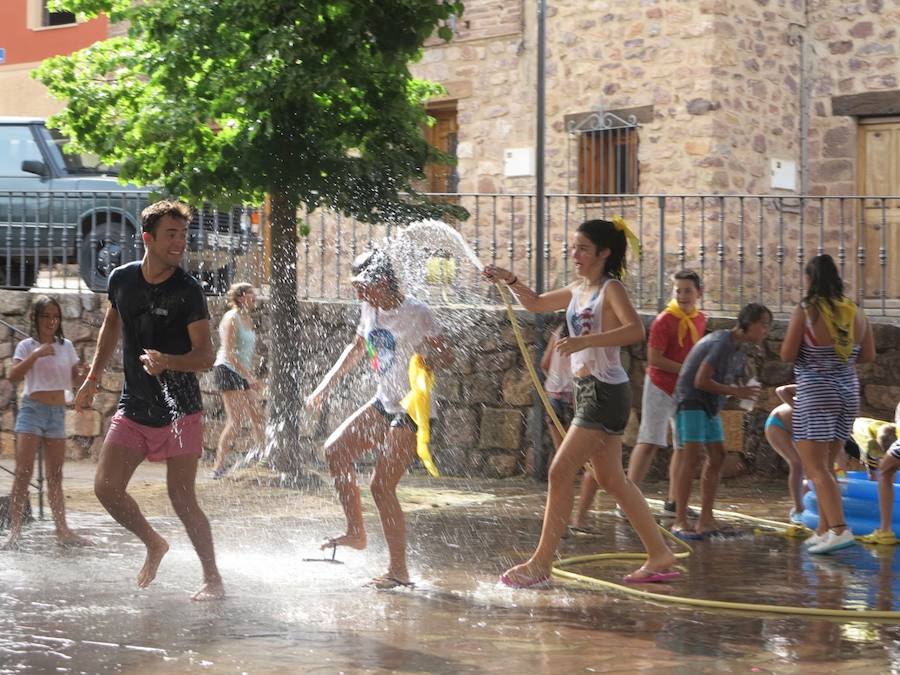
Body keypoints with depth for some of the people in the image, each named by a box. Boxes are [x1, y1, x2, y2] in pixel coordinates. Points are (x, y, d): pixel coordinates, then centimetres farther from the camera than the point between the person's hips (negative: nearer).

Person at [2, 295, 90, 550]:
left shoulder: (66, 346, 9)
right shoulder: (27, 346, -1)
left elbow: (76, 380, 11)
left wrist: (86, 374, -11)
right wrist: (36, 355, -22)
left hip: (57, 413, 4)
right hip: (32, 409, -4)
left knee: (55, 476, 9)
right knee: (24, 472, -11)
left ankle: (62, 530, 12)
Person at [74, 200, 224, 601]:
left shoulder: (187, 292, -13)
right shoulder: (121, 279, 1)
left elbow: (205, 357, -15)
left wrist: (166, 362, -34)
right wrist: (92, 380, 21)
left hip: (178, 409, -5)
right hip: (133, 406, 5)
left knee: (181, 498, -6)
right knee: (106, 487, -1)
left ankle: (213, 580, 7)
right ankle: (154, 544, 24)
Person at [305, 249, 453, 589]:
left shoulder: (415, 312, -18)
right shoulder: (370, 309, 6)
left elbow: (446, 355, -19)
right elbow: (357, 348, 22)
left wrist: (427, 362, -42)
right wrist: (325, 386, 19)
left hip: (412, 411, -9)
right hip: (384, 404, 9)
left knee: (382, 487, -10)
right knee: (335, 449, 3)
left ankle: (398, 570, 0)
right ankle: (356, 533, 13)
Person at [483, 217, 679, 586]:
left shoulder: (611, 288, -10)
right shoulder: (577, 290, 15)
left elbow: (635, 329, -27)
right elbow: (535, 303, 29)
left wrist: (584, 341, -34)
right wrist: (510, 281, 11)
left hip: (605, 391, -9)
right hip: (587, 390, 9)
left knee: (560, 472, -11)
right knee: (610, 479, 12)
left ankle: (541, 563, -6)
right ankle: (660, 556, 18)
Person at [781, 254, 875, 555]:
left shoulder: (805, 312, -13)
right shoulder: (856, 313, 3)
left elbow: (787, 355, -11)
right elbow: (868, 356, 9)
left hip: (815, 393, -6)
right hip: (848, 392, 6)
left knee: (815, 467, -5)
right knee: (825, 465, 17)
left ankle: (839, 529, -19)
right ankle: (824, 530, 18)